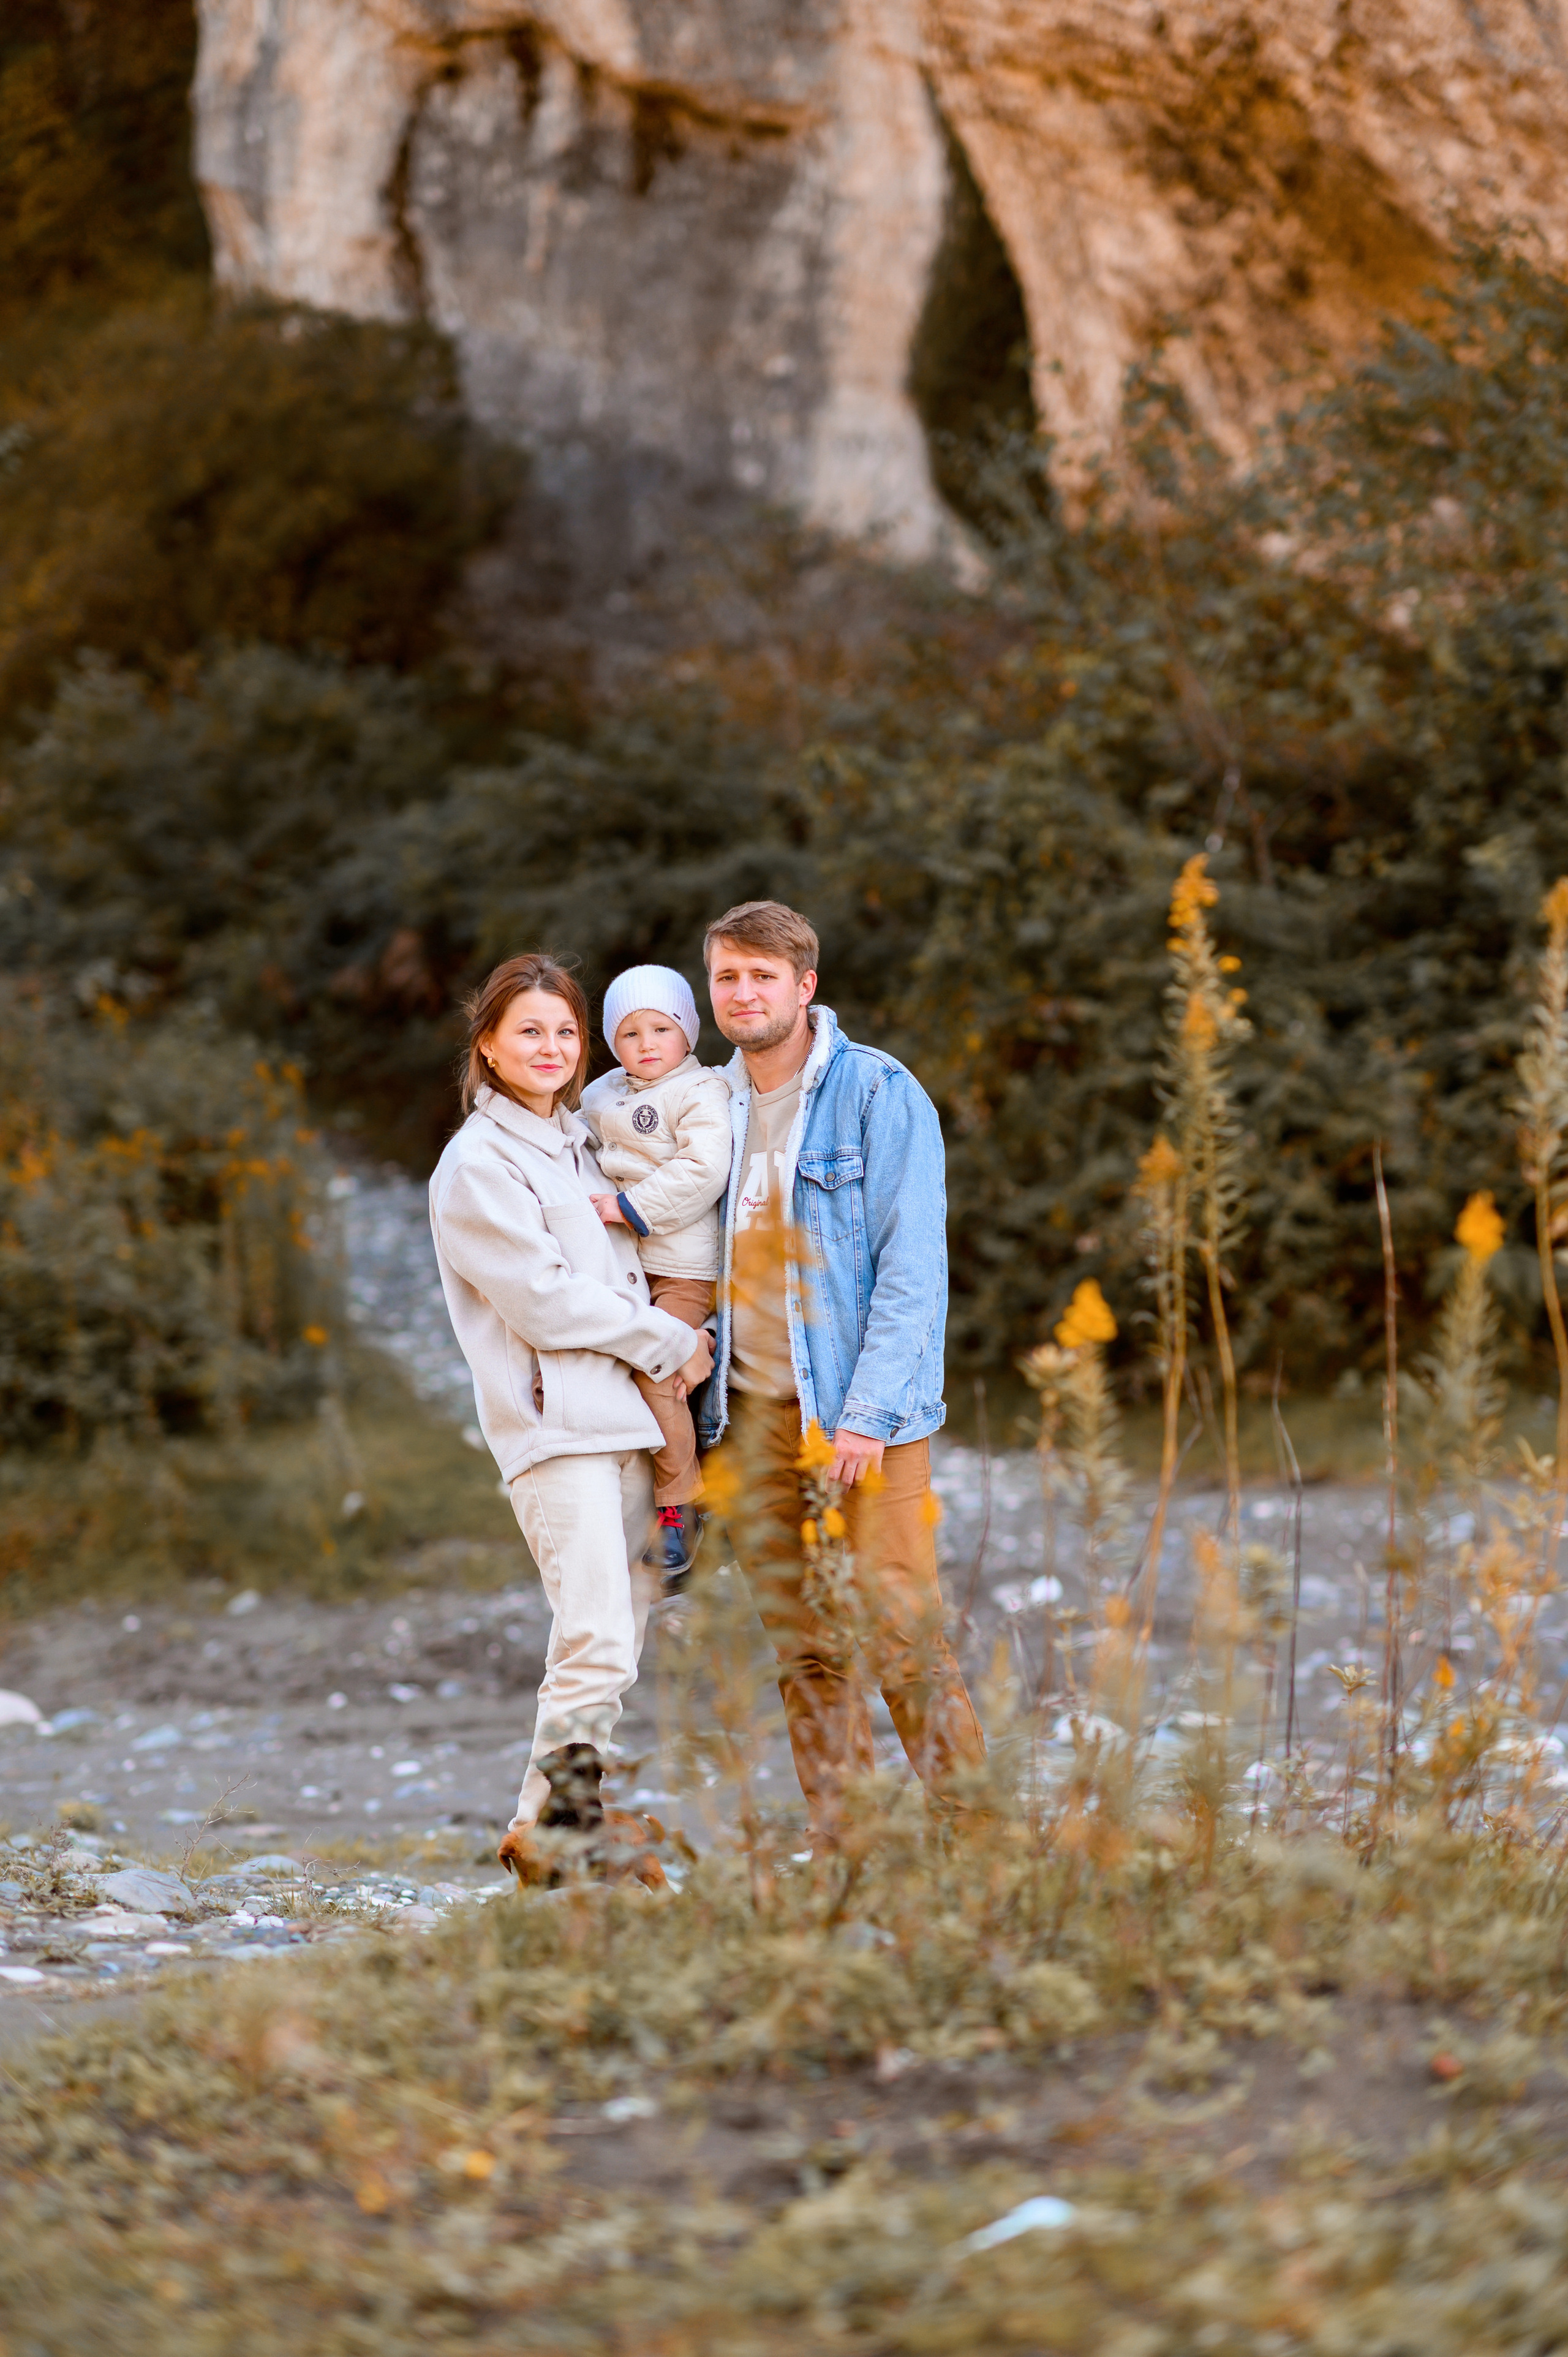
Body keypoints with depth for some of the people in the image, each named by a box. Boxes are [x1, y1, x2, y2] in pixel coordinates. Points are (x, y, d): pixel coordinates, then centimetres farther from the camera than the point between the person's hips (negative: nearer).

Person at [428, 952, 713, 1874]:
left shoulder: (581, 1142, 20)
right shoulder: (478, 1163, -4)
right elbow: (543, 1298, -10)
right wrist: (670, 1344, -4)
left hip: (627, 1418, 8)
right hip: (555, 1426, -8)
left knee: (622, 1642, 5)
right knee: (597, 1645, -17)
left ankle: (548, 1829, 10)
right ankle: (555, 1832, -11)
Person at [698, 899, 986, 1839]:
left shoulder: (880, 1094, -5)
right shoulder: (712, 1109, 13)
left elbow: (912, 1264, -9)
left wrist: (869, 1411, -16)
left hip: (865, 1407, -5)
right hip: (755, 1409, 5)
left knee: (902, 1628, -10)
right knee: (802, 1645, 5)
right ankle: (841, 1840, 10)